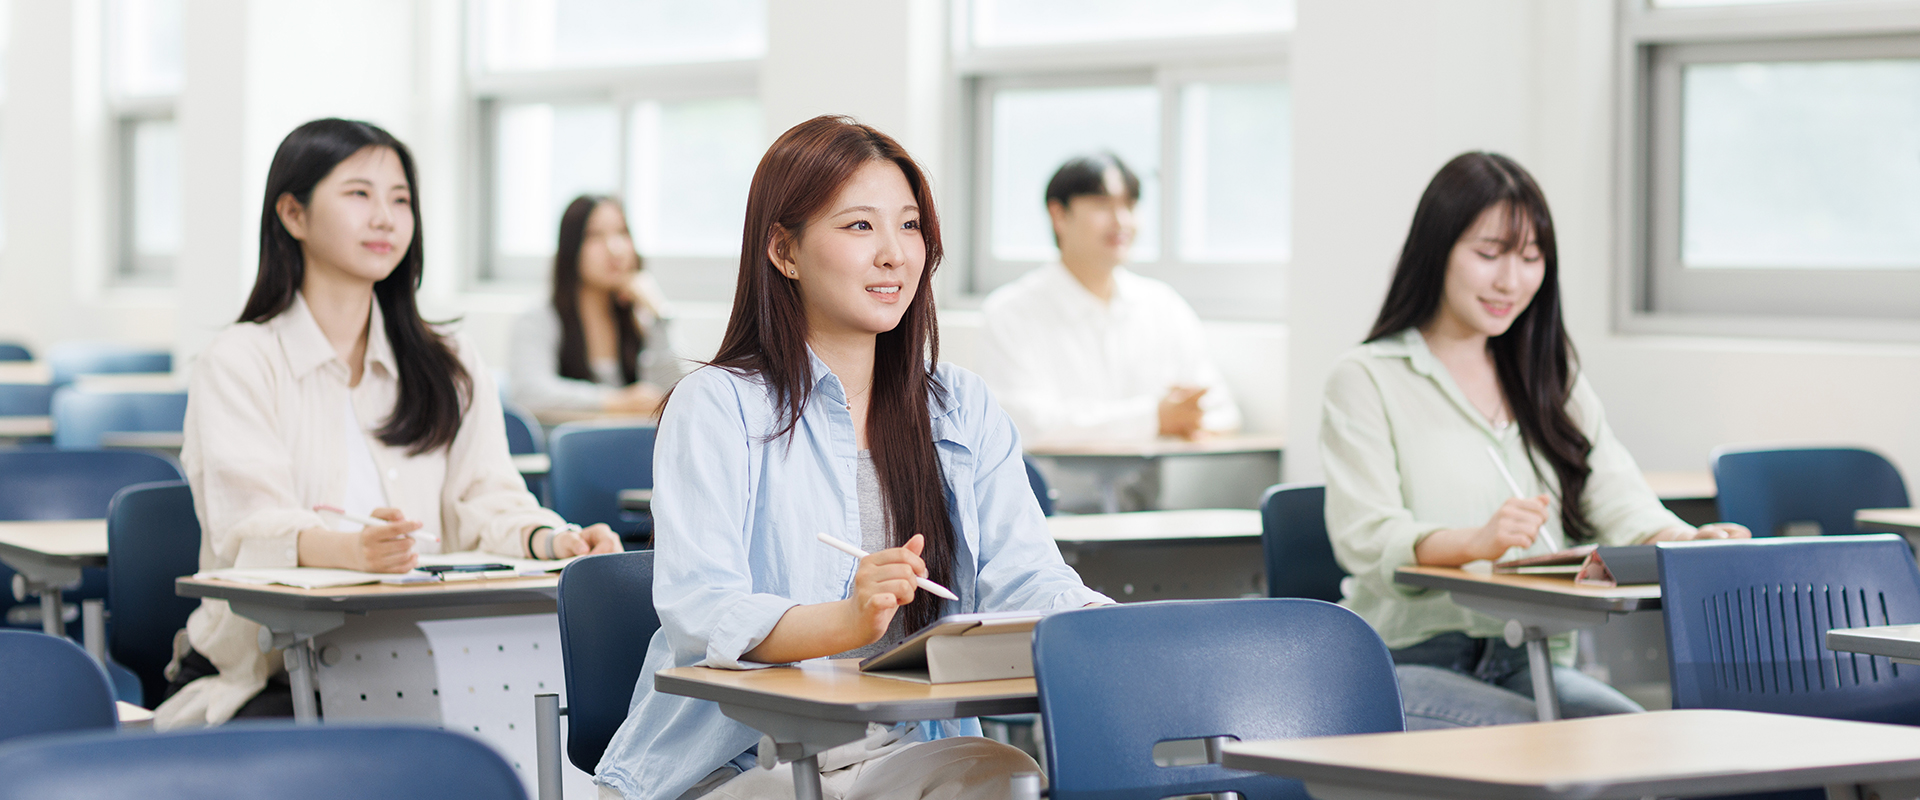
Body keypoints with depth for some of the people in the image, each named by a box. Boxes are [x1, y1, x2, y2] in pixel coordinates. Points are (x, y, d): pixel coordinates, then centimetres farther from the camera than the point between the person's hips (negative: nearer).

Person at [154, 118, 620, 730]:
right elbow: (249, 525, -14)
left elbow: (485, 502, 5)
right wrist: (350, 549, -38)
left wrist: (552, 540, -20)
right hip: (262, 681, -4)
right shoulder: (238, 364, 1)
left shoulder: (452, 370, 18)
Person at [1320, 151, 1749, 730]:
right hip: (1411, 665, -5)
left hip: (1530, 662, 5)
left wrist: (1683, 541, -18)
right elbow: (1363, 537, -13)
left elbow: (1618, 499, 6)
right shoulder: (1366, 379, 1)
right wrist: (1472, 543, -35)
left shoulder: (1551, 379, 21)